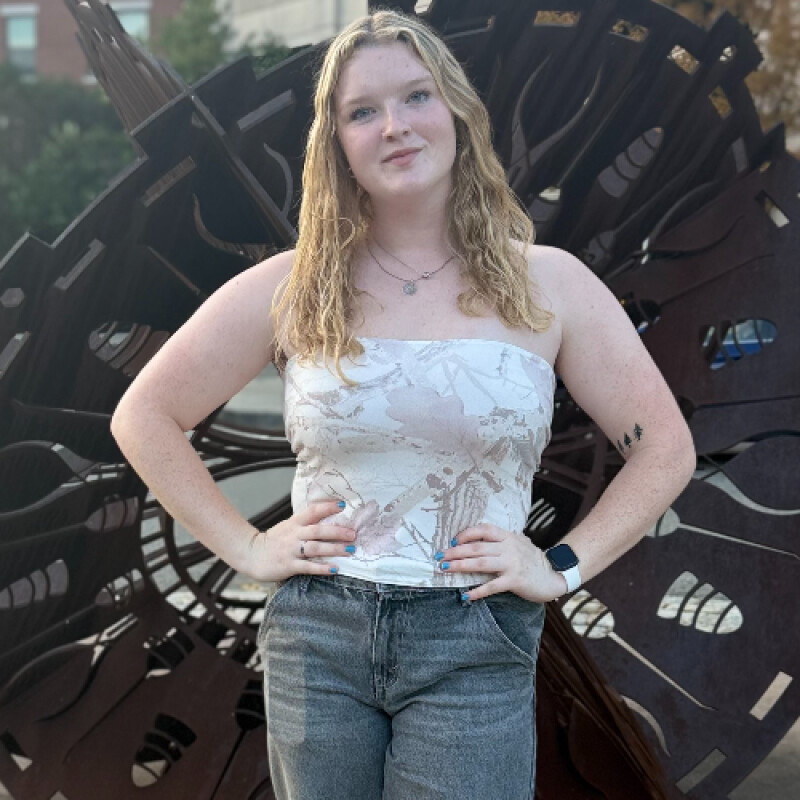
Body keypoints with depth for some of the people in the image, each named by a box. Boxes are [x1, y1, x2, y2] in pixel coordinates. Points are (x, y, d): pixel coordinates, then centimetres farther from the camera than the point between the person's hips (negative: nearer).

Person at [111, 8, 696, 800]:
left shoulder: (548, 285, 0)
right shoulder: (294, 288, 1)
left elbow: (666, 449, 5)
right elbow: (142, 417, 6)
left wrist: (563, 566, -4)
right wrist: (245, 547, -1)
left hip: (474, 648, -1)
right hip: (316, 636, 1)